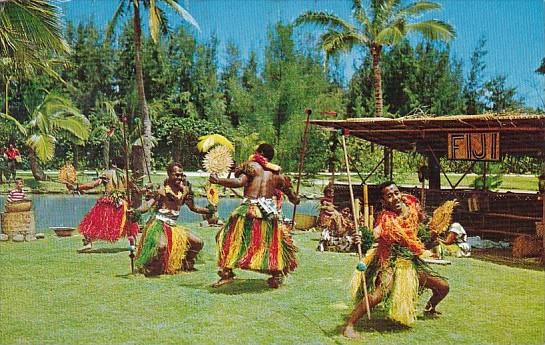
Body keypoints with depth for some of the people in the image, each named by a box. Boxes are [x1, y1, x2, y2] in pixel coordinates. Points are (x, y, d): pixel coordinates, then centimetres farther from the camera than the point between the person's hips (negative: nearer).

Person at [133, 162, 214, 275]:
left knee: (198, 243, 5)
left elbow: (193, 207, 17)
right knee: (162, 245, -35)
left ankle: (184, 264, 26)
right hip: (159, 224, -7)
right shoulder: (164, 190, -11)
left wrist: (208, 210, 11)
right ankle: (149, 269, -10)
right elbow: (149, 203, -20)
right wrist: (137, 211, -37)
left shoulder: (184, 190, 6)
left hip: (173, 226, 7)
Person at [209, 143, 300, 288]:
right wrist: (295, 199, 50)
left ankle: (227, 272, -5)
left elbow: (239, 182, -13)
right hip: (271, 212, 4)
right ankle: (276, 276, 20)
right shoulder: (277, 173, 17)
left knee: (231, 238, 4)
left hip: (250, 209, -4)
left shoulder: (251, 166, 3)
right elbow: (291, 194, 27)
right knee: (274, 243, 19)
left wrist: (218, 180, -5)